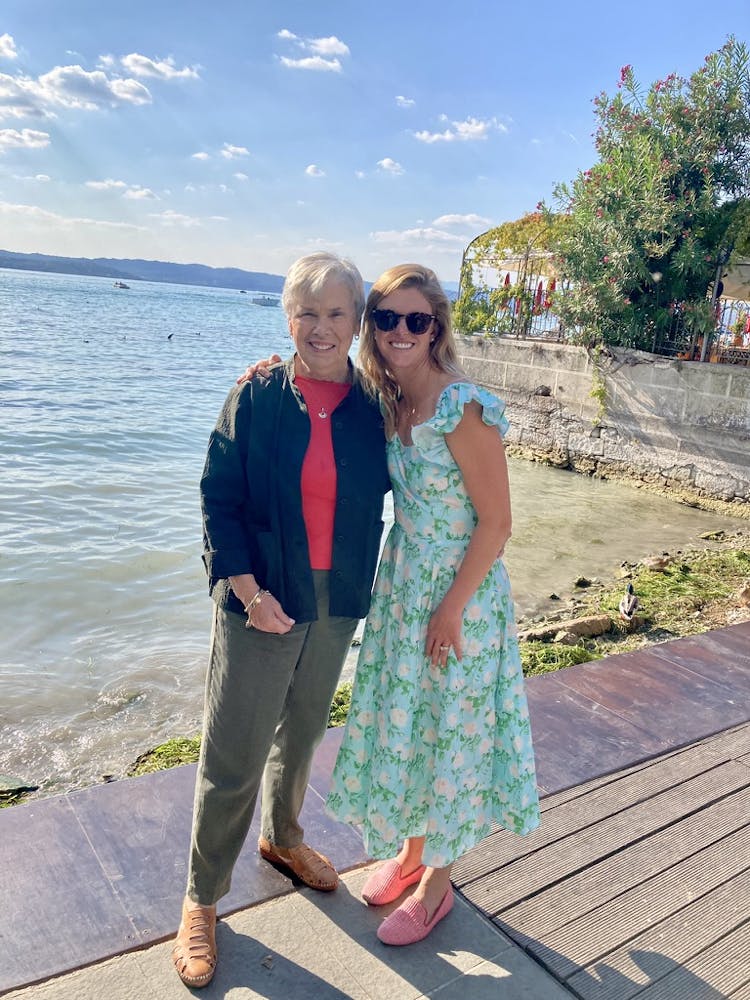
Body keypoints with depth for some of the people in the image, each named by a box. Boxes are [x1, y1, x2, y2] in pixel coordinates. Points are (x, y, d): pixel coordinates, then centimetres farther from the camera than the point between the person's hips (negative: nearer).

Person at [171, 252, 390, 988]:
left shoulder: (373, 407, -3)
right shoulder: (256, 397, -9)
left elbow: (384, 491, 7)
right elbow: (218, 499, -9)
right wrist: (247, 589, -16)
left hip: (336, 604, 3)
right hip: (261, 603, -3)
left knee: (301, 734, 22)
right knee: (233, 756, 4)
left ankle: (282, 838, 50)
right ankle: (201, 900, 27)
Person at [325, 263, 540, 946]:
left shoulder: (463, 408, -22)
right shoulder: (387, 403, 0)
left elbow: (496, 523, -18)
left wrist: (451, 609, -17)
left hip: (459, 591, -7)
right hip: (401, 582, 7)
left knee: (450, 733, 9)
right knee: (399, 722, 19)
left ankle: (436, 885, 32)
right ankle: (409, 852, 43)